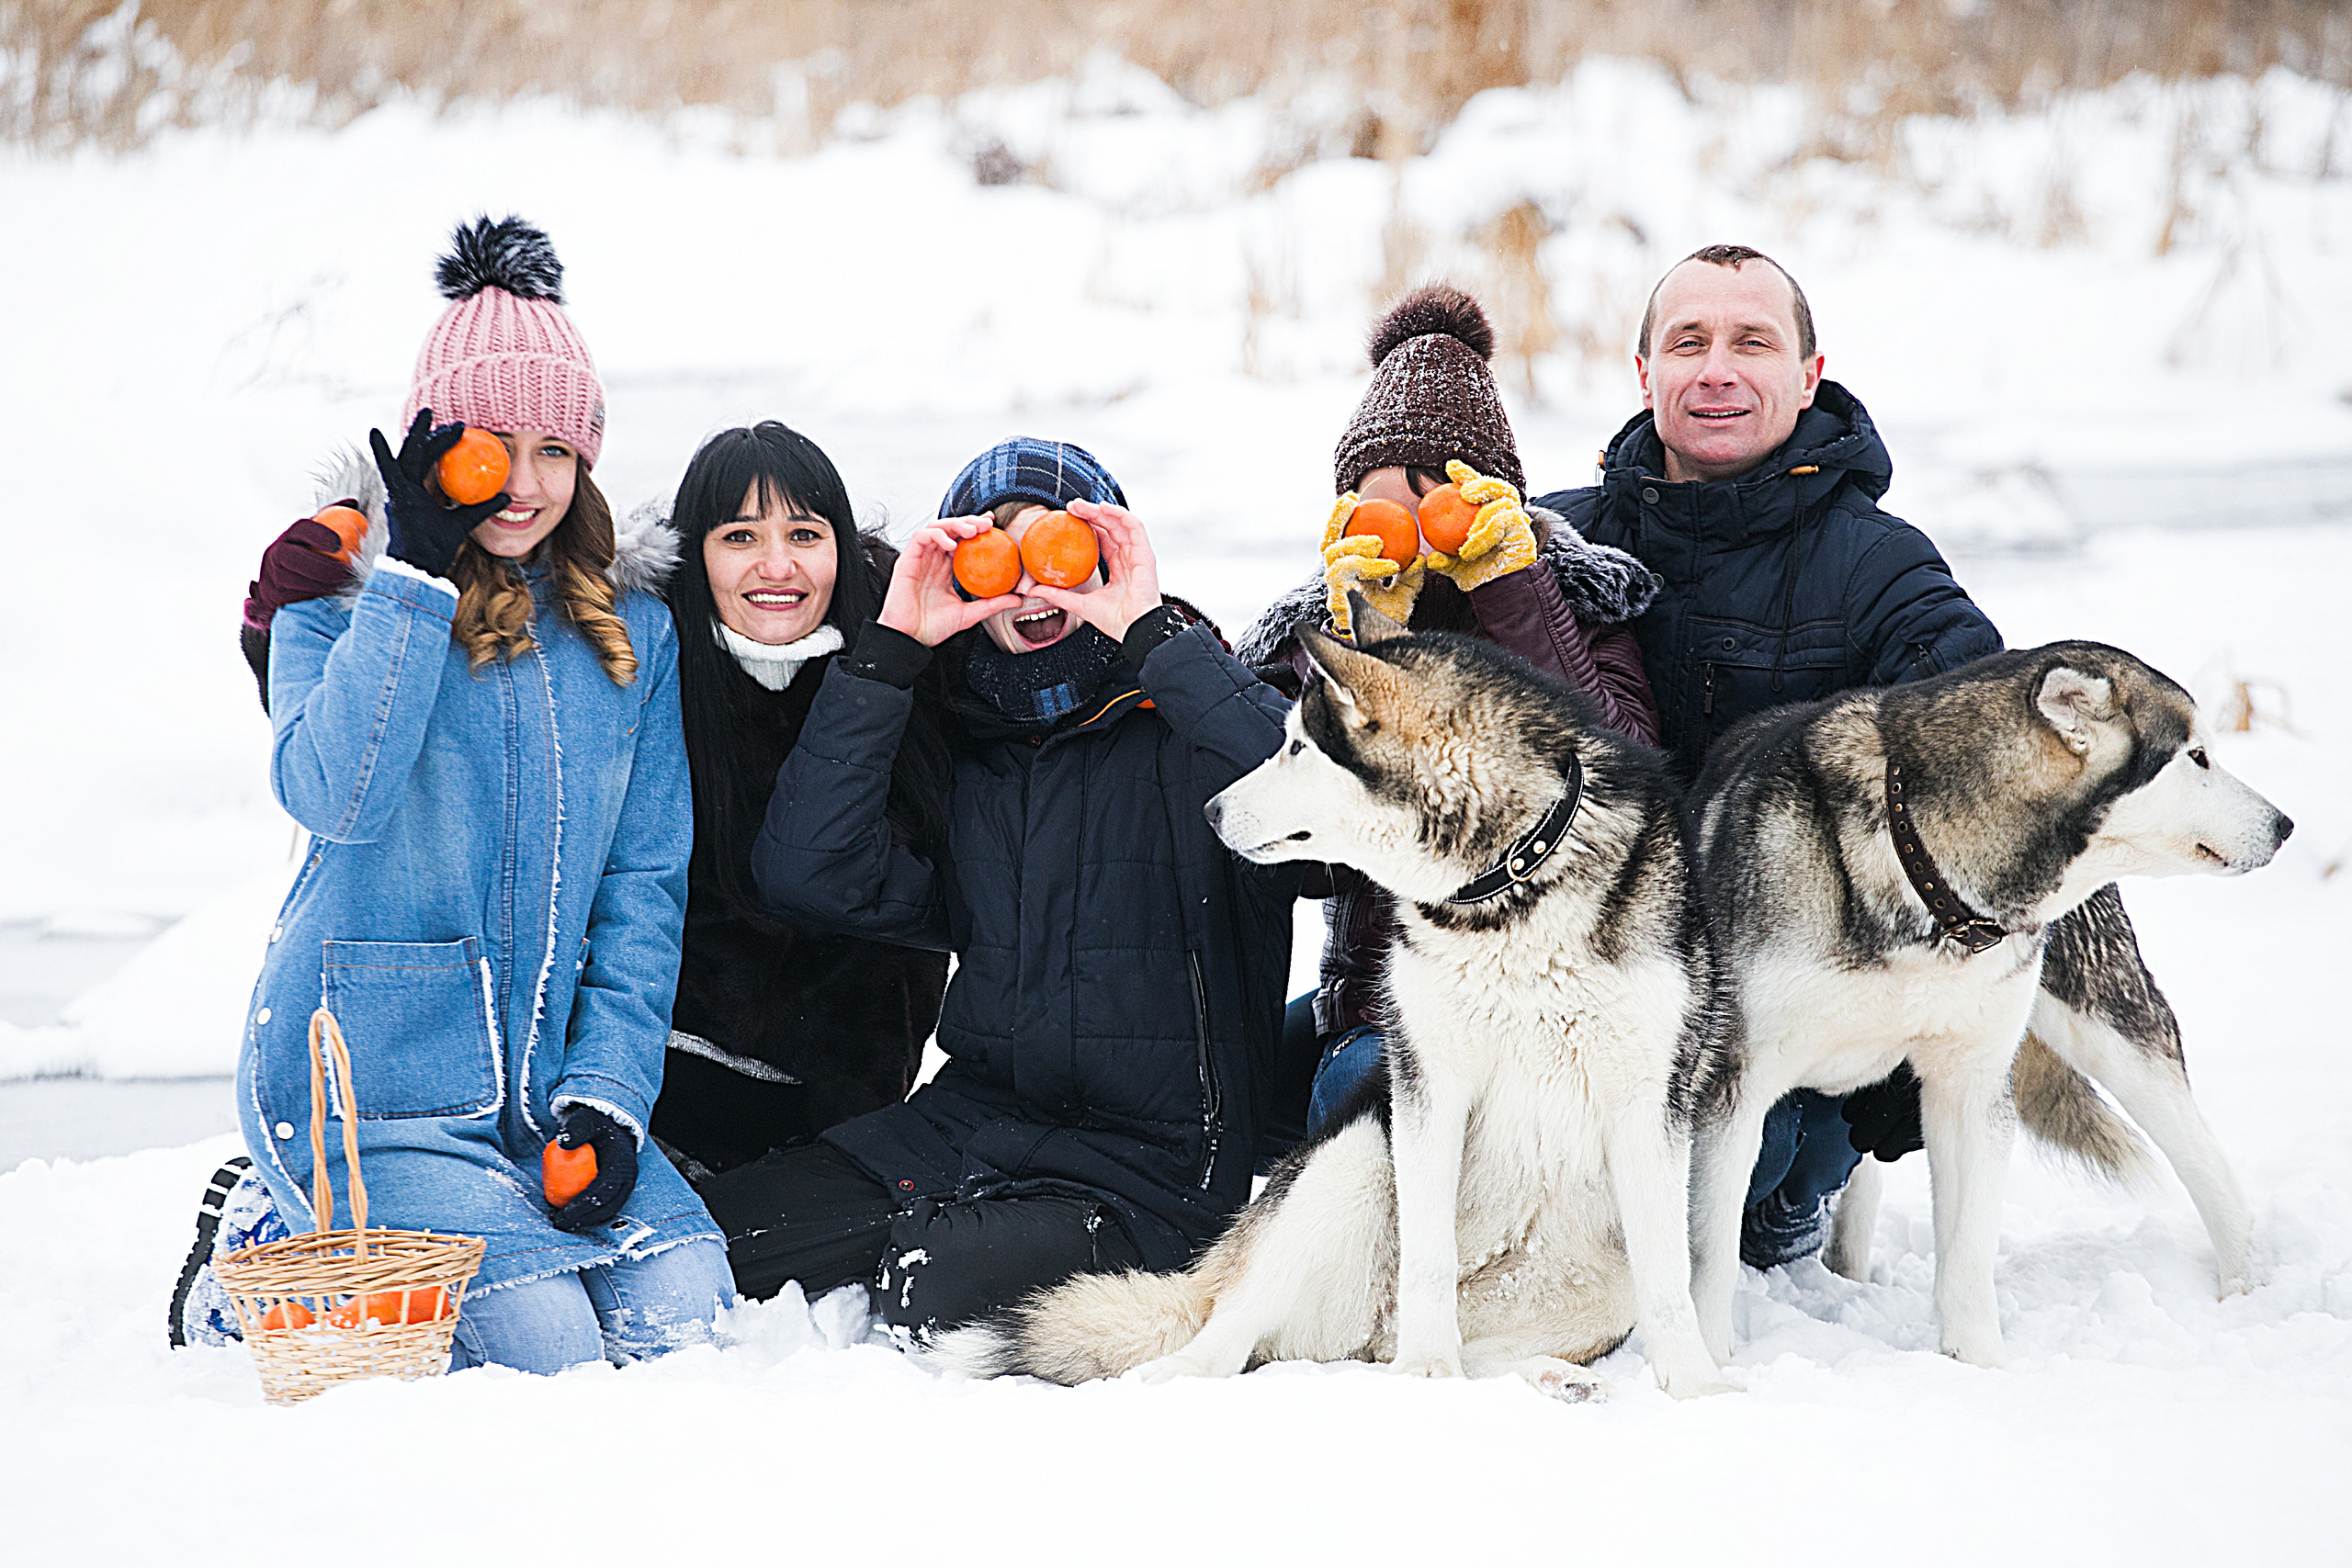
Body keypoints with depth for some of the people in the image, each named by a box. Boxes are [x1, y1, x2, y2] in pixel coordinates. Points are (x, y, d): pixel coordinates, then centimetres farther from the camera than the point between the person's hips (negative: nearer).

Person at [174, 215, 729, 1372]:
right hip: (365, 1077, -5)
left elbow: (646, 880, 6)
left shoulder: (631, 629, 9)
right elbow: (334, 796, -21)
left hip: (545, 1080, 5)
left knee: (681, 1316, -13)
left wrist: (608, 1085, -5)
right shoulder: (333, 604, -1)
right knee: (545, 1352, -19)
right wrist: (414, 577, -19)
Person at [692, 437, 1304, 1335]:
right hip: (962, 1122, 5)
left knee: (952, 1284, -32)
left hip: (1146, 1167, -5)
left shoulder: (1192, 730, -1)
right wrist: (891, 648, -3)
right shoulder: (963, 763, 13)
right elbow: (808, 875, -2)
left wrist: (1155, 631, -18)